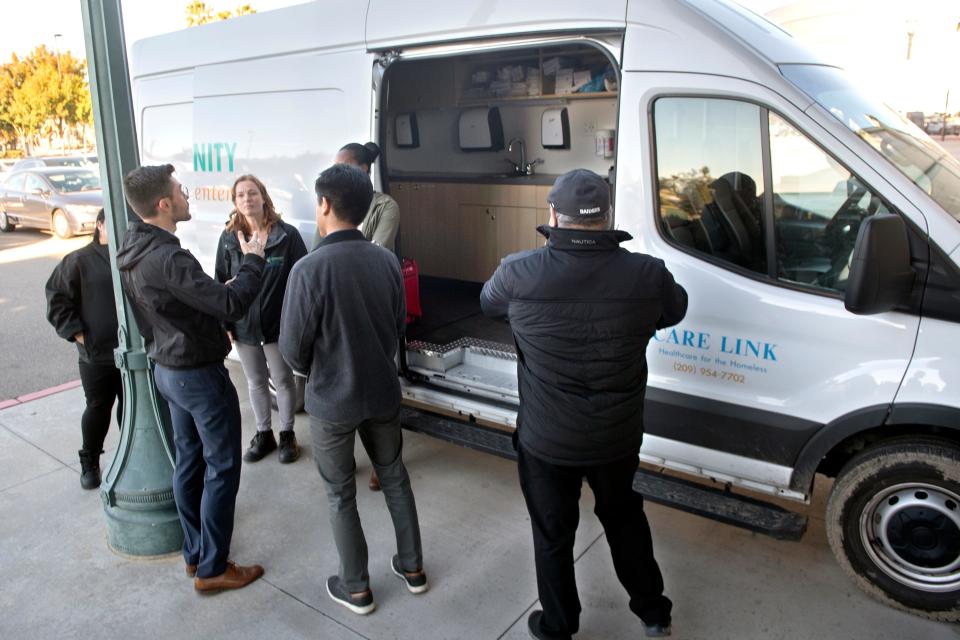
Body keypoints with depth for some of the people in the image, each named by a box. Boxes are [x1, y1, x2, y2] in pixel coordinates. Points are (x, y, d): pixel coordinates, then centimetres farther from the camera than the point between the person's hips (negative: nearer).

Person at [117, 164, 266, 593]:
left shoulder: (133, 251, 4)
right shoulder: (167, 258, -28)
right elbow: (232, 304, -30)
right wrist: (253, 260, -17)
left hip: (168, 369, 10)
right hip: (200, 375, -9)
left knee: (189, 459, 19)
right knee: (222, 468, 3)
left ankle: (195, 553, 33)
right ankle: (212, 569, 15)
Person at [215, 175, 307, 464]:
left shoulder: (287, 234, -8)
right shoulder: (229, 238, 2)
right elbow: (221, 283, 5)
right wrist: (225, 323, 1)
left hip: (278, 323, -3)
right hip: (243, 325, 3)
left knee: (283, 380, 10)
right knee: (255, 382, 17)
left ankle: (287, 434, 29)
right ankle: (263, 434, 34)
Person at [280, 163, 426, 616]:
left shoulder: (309, 269, -22)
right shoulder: (387, 260, -6)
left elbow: (292, 349, -16)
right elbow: (399, 326, 5)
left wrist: (314, 370, 6)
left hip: (332, 400, -4)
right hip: (383, 391, 5)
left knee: (340, 494, 14)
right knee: (394, 477, 22)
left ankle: (356, 587, 29)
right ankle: (412, 567, 36)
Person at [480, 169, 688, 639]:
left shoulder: (519, 273, -20)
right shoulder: (646, 274, -16)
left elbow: (488, 303, 4)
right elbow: (675, 310, 7)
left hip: (546, 441, -2)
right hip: (618, 438, 2)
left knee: (552, 534, 20)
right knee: (624, 517, 28)